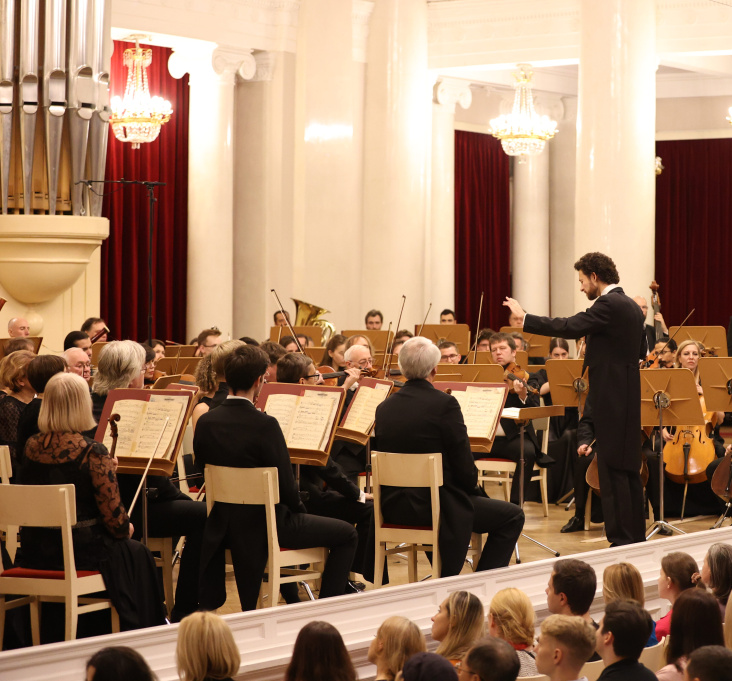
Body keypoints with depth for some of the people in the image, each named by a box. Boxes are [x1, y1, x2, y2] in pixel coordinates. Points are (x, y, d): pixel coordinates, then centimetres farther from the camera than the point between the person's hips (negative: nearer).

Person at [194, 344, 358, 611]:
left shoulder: (205, 423, -6)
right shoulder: (265, 425, -23)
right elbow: (286, 484, -19)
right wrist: (299, 510, 2)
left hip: (225, 527, 6)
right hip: (266, 524, -6)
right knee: (347, 535, 9)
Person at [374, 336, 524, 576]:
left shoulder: (384, 408, 1)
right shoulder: (445, 404, -17)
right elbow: (464, 465, -16)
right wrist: (472, 485, 8)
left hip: (394, 507, 7)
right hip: (436, 507, -7)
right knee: (512, 516, 10)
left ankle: (446, 579, 39)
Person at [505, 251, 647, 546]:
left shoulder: (609, 305, -15)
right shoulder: (631, 306, 14)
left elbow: (569, 327, -23)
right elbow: (640, 351, 23)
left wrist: (525, 317, -15)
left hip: (611, 399, -10)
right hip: (628, 397, 10)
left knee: (613, 470, -7)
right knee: (628, 468, 14)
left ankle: (621, 540, -6)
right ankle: (637, 536, 19)